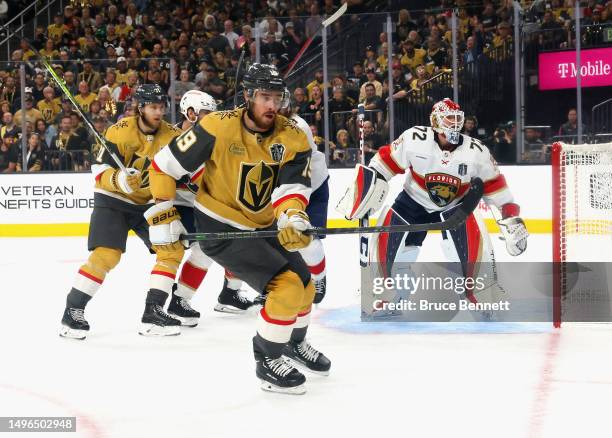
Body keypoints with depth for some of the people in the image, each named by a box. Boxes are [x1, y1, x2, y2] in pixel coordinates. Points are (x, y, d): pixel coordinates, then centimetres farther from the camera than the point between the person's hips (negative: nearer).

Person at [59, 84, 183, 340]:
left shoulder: (171, 135, -6)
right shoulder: (121, 131, -19)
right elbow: (99, 172, -20)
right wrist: (120, 180, -38)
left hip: (148, 203, 5)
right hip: (113, 200, -5)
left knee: (172, 249, -5)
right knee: (106, 254, -19)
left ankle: (153, 312, 0)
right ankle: (73, 310, -10)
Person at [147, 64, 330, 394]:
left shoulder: (293, 138, -10)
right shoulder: (218, 128, -22)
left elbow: (292, 187, -20)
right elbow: (164, 165, -14)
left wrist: (293, 220, -40)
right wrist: (163, 215, -12)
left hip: (264, 226, 6)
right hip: (219, 227, -6)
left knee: (305, 285, 15)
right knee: (287, 286, -18)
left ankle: (294, 341, 45)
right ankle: (268, 360, 0)